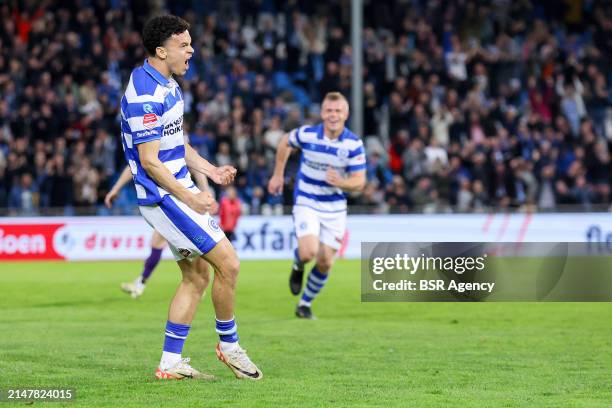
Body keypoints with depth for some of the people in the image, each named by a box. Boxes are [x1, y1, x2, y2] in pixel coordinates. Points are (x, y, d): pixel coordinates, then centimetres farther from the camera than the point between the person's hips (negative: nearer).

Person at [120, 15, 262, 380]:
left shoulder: (168, 86, 12)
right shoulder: (144, 95, -20)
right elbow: (149, 161, -21)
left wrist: (211, 170, 9)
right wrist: (190, 198, -19)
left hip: (178, 191, 10)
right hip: (164, 197, -10)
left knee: (196, 276, 11)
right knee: (228, 264, -8)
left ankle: (170, 363, 14)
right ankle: (229, 345, 8)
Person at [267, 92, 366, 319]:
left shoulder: (354, 144, -12)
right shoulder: (307, 134, -13)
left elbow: (359, 182, -11)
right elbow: (285, 142, 10)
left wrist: (340, 182, -32)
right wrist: (278, 175, 13)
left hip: (335, 208, 2)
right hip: (306, 204, -2)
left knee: (325, 262, 4)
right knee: (308, 253, -23)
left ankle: (305, 304, 27)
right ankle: (298, 266, 15)